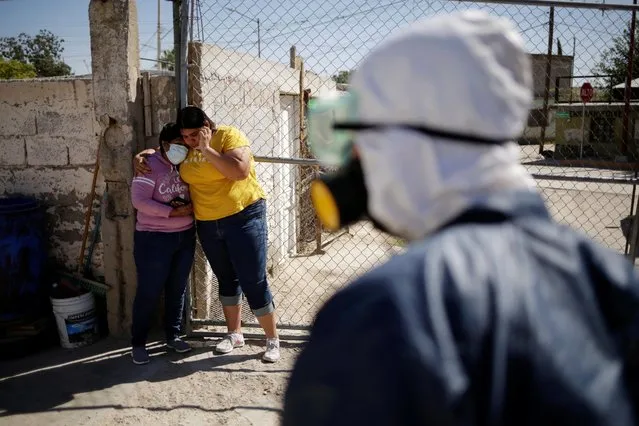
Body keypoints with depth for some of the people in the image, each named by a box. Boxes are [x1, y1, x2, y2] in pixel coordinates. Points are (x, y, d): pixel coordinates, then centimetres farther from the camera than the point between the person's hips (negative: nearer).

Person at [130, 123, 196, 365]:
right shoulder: (150, 166, -11)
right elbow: (139, 200, -20)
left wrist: (191, 207, -11)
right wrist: (173, 212, -20)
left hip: (185, 236, 6)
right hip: (154, 239, -5)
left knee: (177, 289, 12)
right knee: (149, 292, 1)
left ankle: (173, 335, 28)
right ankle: (138, 343, 16)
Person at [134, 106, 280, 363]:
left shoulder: (229, 136, -13)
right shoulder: (186, 146, 5)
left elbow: (240, 171, -27)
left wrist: (207, 149, -24)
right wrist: (141, 156, 5)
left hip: (244, 217, -6)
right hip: (208, 224, 6)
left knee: (254, 281, -4)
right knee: (226, 279, 16)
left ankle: (273, 340, 10)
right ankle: (234, 334, 32)